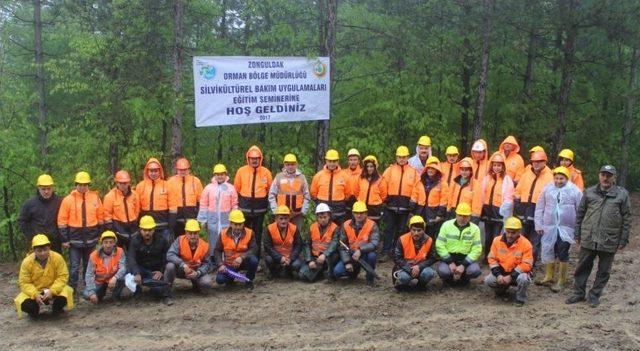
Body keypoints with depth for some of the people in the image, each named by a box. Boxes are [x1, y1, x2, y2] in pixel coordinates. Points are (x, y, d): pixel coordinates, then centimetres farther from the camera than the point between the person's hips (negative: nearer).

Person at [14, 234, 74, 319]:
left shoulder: (57, 258, -16)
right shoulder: (27, 262, -15)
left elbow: (63, 277, -14)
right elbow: (24, 283, -12)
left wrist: (52, 291, -28)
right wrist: (35, 294, -29)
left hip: (53, 290, -1)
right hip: (34, 291, 1)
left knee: (63, 298, -31)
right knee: (25, 304, -28)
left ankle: (56, 309, 8)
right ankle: (34, 311, 12)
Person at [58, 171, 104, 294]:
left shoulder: (95, 197, 0)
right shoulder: (68, 200, -6)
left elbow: (100, 217, 8)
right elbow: (62, 221, -4)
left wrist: (100, 234, 8)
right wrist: (65, 239, -6)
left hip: (91, 238, 2)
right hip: (75, 238, -2)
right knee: (74, 266, -2)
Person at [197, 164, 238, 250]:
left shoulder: (231, 188, 0)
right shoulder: (208, 188, 1)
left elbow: (234, 206, 2)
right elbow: (203, 205, 1)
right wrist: (202, 220, -1)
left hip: (226, 222, 0)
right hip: (212, 221, 0)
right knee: (213, 244, 9)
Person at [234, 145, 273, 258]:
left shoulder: (266, 172, -2)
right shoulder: (241, 171, -2)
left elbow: (270, 190, 10)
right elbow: (236, 189, 8)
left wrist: (265, 202, 7)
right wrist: (239, 202, 8)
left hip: (259, 209, 0)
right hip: (244, 209, 0)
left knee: (257, 235, 8)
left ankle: (256, 257, 18)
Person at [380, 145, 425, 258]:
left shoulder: (413, 172, 5)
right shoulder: (390, 170, 3)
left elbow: (417, 188, 2)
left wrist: (413, 200, -5)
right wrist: (385, 198, -6)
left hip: (405, 206, 1)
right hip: (390, 205, -1)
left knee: (400, 230, 9)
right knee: (389, 228, 1)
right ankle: (385, 251, 3)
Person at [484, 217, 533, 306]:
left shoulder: (525, 244, -15)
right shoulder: (497, 240, -4)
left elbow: (527, 264, -18)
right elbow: (492, 259, 0)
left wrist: (511, 277, -23)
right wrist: (498, 275, -14)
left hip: (518, 272, -4)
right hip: (502, 272, 4)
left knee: (523, 279, -37)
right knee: (488, 280, -19)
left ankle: (520, 299, -5)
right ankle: (501, 289, 17)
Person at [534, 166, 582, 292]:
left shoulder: (574, 190, -4)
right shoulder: (547, 188, 2)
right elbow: (540, 207, 6)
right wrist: (538, 224, 2)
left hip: (566, 228, -3)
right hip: (549, 227, 3)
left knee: (562, 254, 3)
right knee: (548, 251, 11)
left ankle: (561, 280, 14)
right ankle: (548, 276, 27)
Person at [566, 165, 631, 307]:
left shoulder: (622, 194, -3)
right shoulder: (589, 192, 3)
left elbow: (626, 219, 0)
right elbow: (580, 214, 9)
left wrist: (623, 240, -2)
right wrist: (578, 234, 8)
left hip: (610, 241, -1)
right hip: (588, 239, 2)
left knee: (603, 271, 10)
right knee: (582, 268, 10)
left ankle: (594, 295, 24)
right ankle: (579, 293, 23)